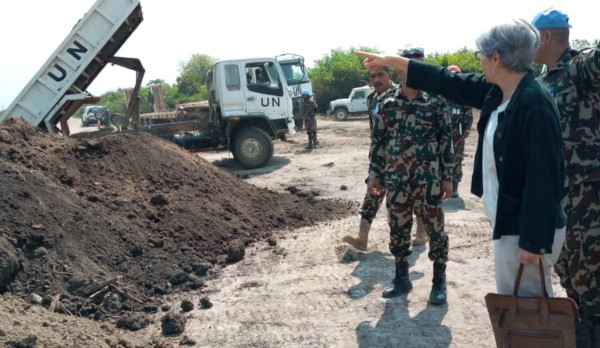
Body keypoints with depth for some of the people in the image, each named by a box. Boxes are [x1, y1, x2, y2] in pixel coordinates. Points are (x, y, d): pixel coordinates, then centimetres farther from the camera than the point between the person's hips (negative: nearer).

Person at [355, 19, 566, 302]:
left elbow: (543, 177, -25)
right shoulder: (497, 92, 4)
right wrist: (392, 61, 15)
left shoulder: (534, 104, -22)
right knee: (518, 301, 19)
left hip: (525, 228, -9)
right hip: (507, 221, 9)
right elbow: (448, 82, 13)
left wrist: (534, 241, -24)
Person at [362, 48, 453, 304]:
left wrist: (447, 177, -3)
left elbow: (446, 141, 0)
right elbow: (379, 141, 10)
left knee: (435, 230, 5)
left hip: (428, 179, -2)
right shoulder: (387, 105, 7)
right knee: (398, 230, 10)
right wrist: (374, 174, 7)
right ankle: (402, 278, 25)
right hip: (396, 179, 3)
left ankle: (439, 282, 18)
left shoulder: (435, 103, 0)